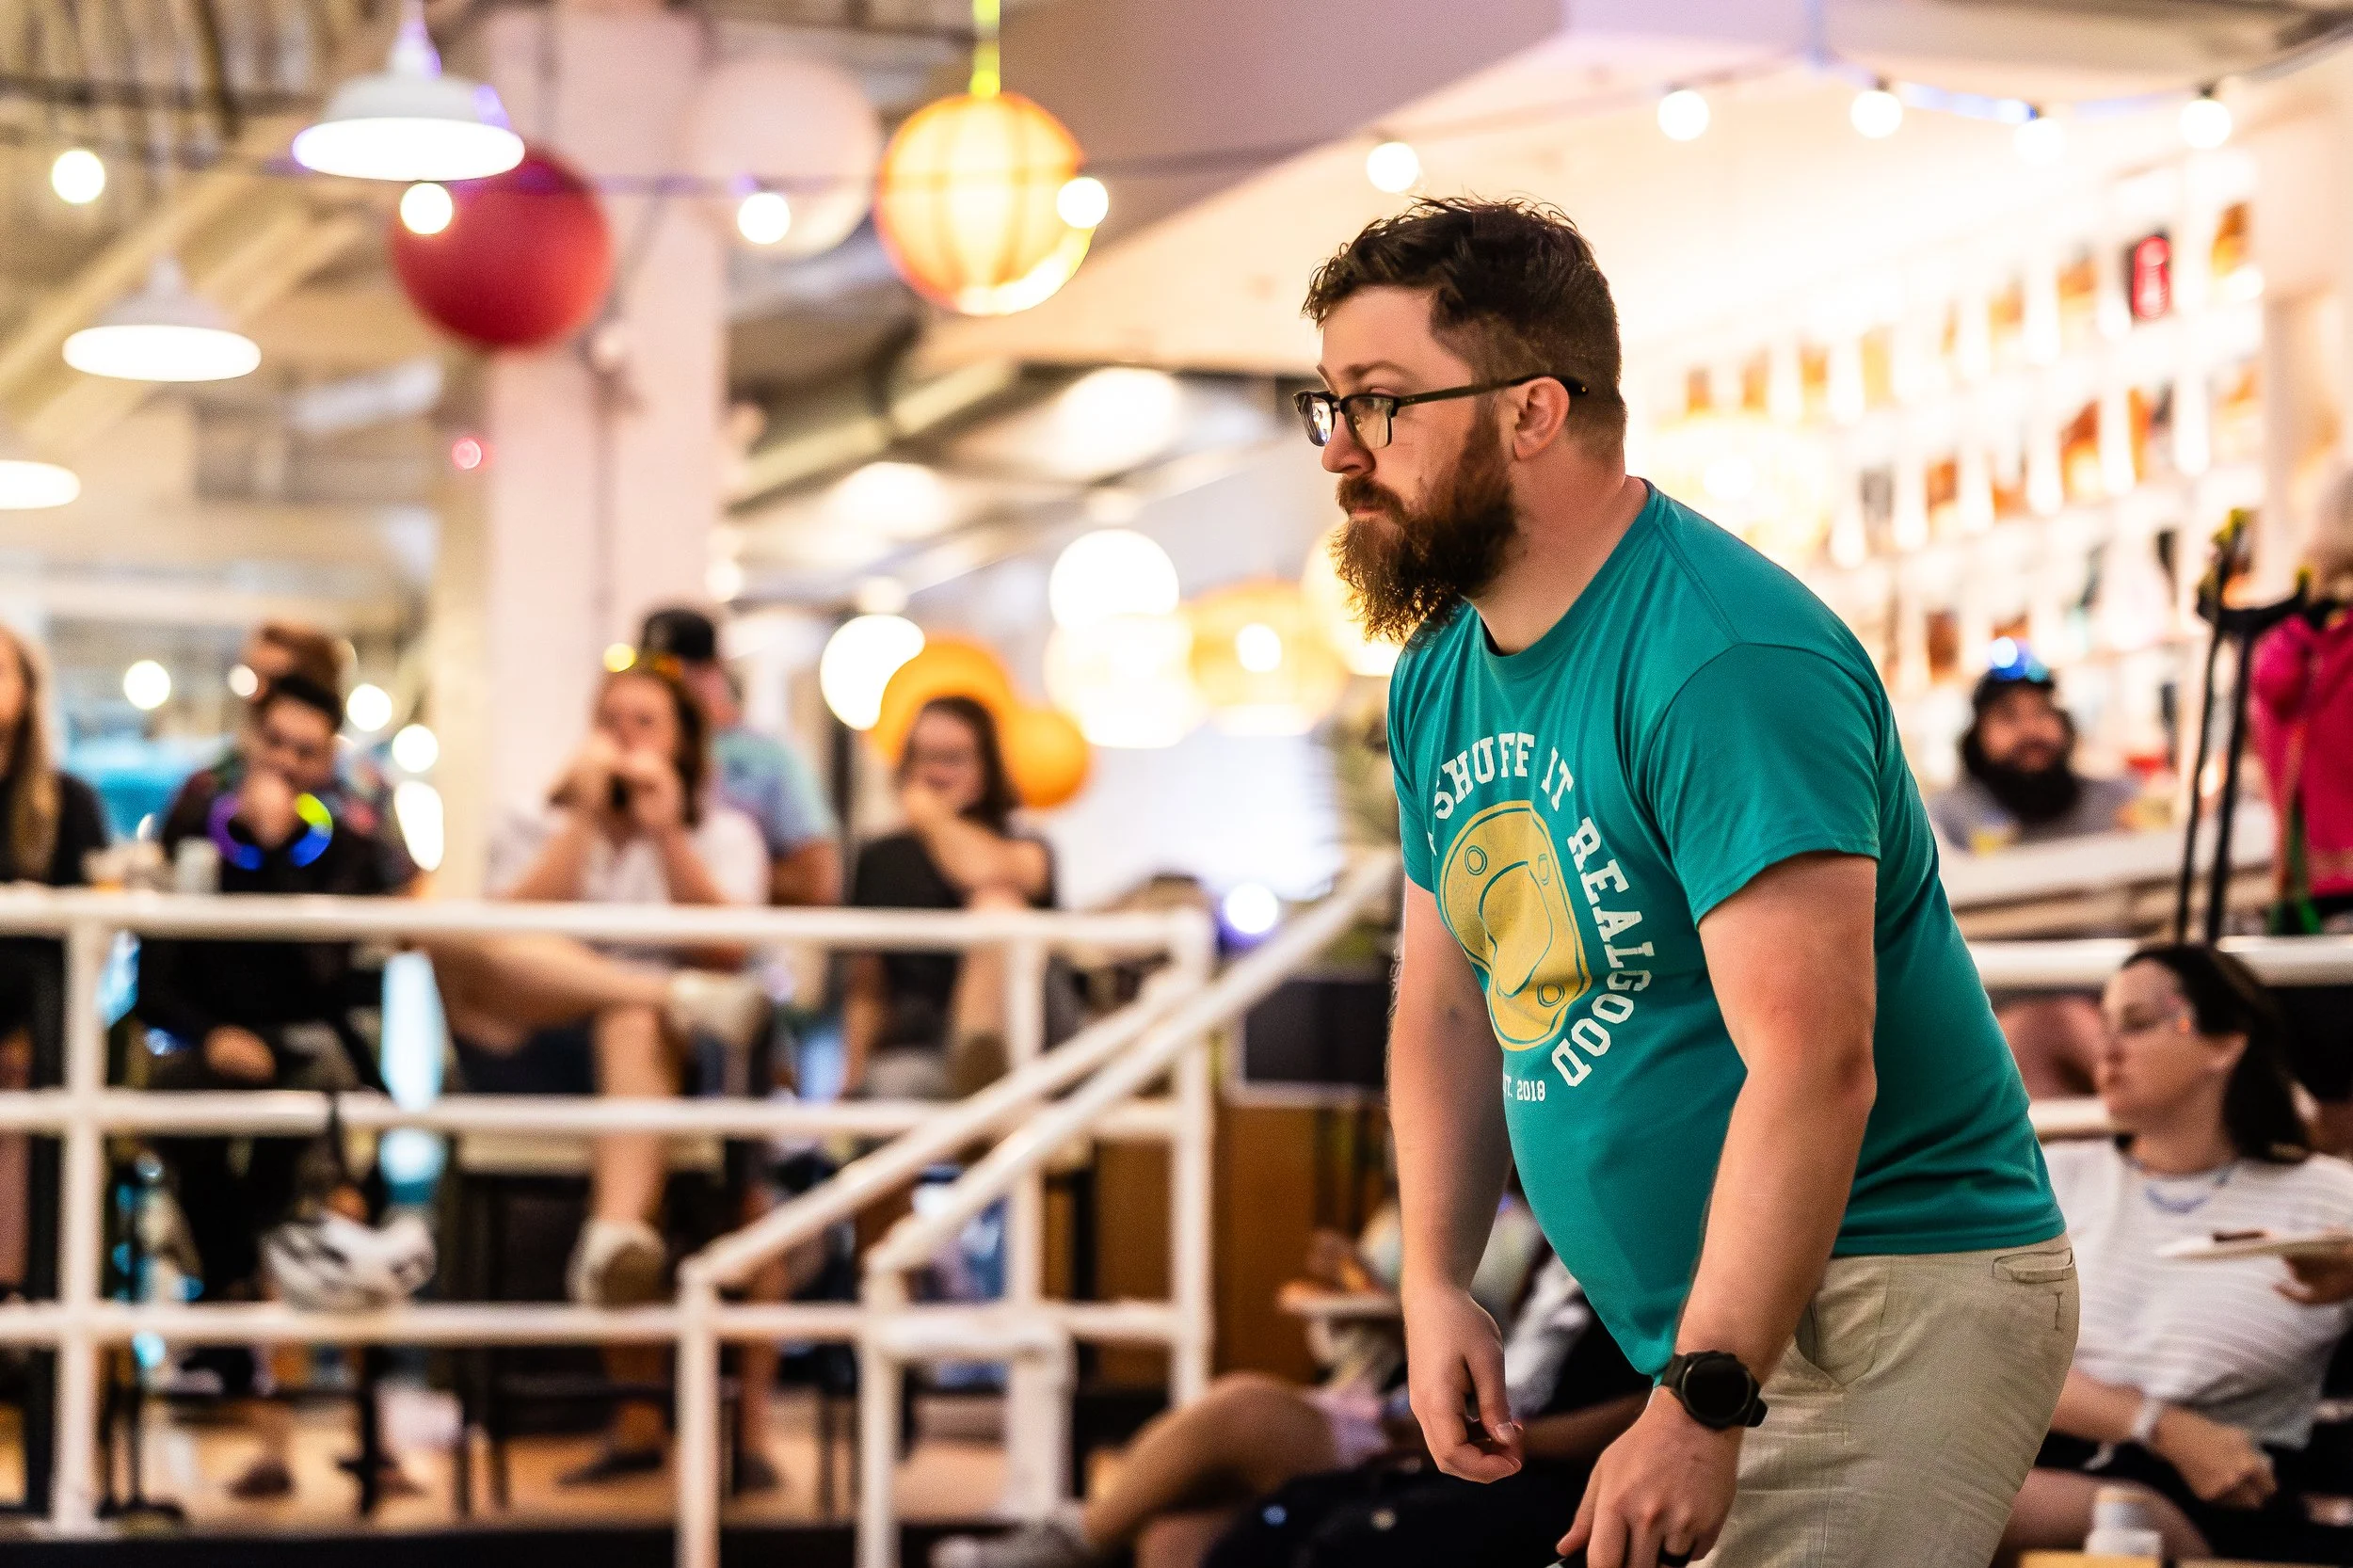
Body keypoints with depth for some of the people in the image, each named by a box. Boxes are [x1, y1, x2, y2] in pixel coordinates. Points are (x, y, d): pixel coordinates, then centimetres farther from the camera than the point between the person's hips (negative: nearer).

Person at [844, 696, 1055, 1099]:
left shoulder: (1025, 851, 8)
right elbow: (866, 990, 19)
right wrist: (852, 1084, 3)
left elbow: (994, 872, -21)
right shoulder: (879, 862, 18)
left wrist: (931, 817, -4)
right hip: (908, 1053, 2)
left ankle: (977, 1066, -51)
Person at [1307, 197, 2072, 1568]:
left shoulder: (1725, 663, -21)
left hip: (1892, 1295, -9)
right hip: (1710, 1329, 9)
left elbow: (1811, 1066, -27)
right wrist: (1436, 1288, 5)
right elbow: (1448, 1006, 17)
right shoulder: (1440, 678, 8)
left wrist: (1698, 1408, -27)